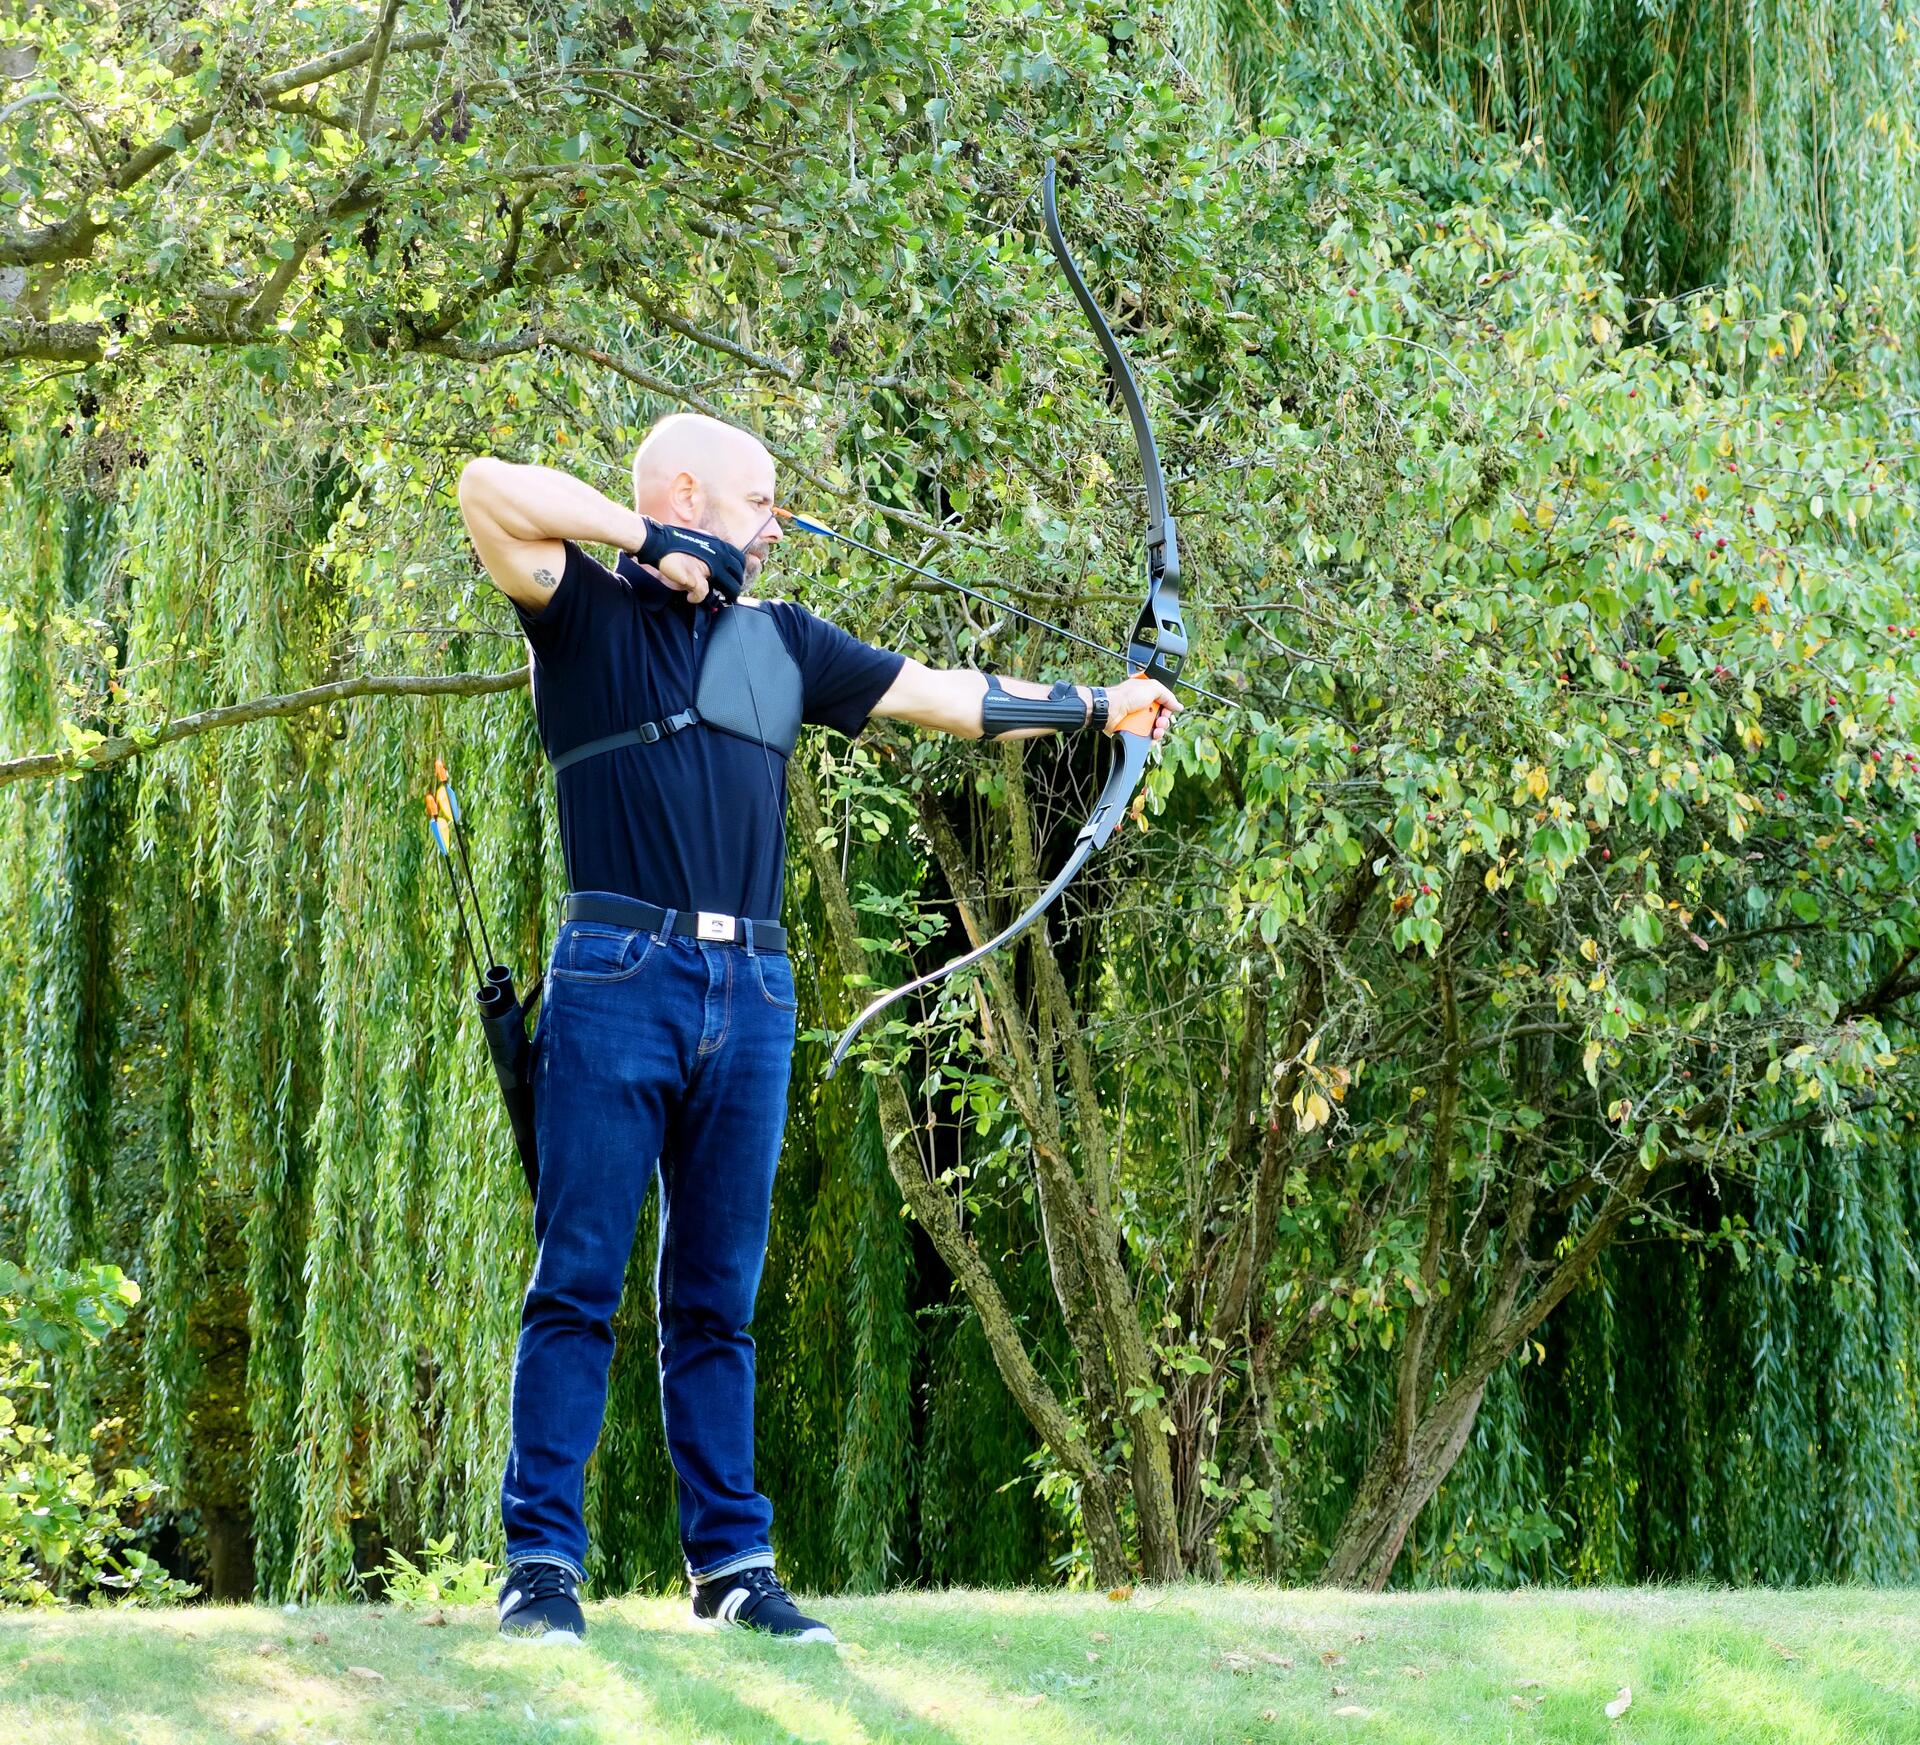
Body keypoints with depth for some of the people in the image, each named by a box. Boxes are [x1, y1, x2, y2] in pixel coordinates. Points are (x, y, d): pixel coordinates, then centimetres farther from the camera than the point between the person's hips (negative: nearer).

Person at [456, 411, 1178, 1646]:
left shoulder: (780, 642, 21)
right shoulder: (585, 609, 5)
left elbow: (943, 696, 26)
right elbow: (490, 488, -11)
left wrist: (1094, 707, 27)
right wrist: (649, 541, -7)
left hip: (752, 990, 5)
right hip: (618, 975, -5)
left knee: (718, 1298, 8)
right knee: (579, 1280, -5)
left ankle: (732, 1563, 10)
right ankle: (543, 1562, -4)